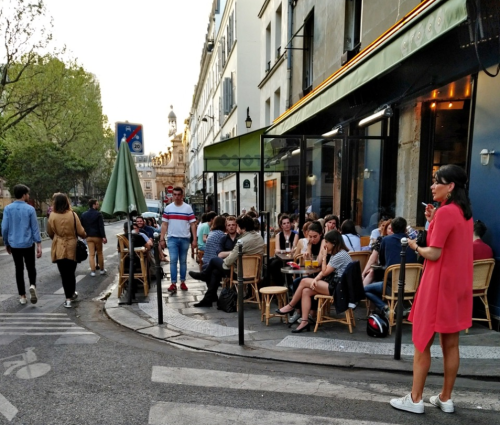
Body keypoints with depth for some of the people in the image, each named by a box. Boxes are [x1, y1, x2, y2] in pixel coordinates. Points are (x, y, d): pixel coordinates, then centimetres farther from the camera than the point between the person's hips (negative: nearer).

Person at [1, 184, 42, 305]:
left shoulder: (8, 208, -3)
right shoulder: (30, 209, -8)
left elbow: (4, 228, -2)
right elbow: (35, 228, -7)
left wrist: (6, 243, 12)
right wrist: (39, 245, -3)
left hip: (14, 244, 2)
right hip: (28, 244, -2)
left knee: (19, 269, 12)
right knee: (31, 267, 13)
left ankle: (22, 296, 16)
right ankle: (32, 286, -14)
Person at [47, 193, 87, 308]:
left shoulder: (52, 216, -6)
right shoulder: (72, 215, -9)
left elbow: (50, 232, 6)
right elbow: (80, 231, -6)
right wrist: (85, 235, 17)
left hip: (59, 249, 0)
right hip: (72, 248, 0)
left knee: (64, 274, 6)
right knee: (71, 272, 16)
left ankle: (69, 298, 5)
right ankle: (71, 294, 30)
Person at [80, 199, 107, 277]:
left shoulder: (84, 215, 8)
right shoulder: (98, 214, -10)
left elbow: (82, 226, 10)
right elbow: (101, 226, -15)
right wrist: (103, 237, -16)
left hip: (88, 237, 4)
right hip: (97, 236, -4)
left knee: (91, 254, 5)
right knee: (100, 253, 9)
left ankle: (93, 271, 3)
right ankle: (102, 270, 17)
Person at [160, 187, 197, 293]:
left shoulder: (188, 208, 1)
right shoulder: (168, 208, 5)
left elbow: (193, 224, 0)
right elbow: (164, 224, 6)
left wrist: (194, 239, -5)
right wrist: (162, 239, 0)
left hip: (185, 239, 0)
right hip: (172, 238, 0)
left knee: (183, 261, 9)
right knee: (173, 260, -6)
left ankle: (183, 282, 18)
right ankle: (173, 283, -4)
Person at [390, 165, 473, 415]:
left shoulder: (445, 211, -18)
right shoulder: (464, 212, 10)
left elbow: (434, 254, -20)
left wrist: (415, 247, -2)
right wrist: (433, 221, 9)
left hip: (439, 284, -9)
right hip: (458, 283, 9)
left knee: (422, 342, 2)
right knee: (450, 344, 14)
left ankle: (415, 399, 13)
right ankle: (445, 399, 26)